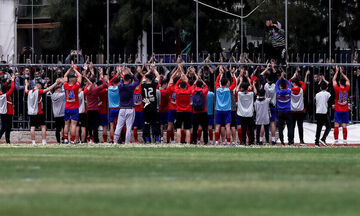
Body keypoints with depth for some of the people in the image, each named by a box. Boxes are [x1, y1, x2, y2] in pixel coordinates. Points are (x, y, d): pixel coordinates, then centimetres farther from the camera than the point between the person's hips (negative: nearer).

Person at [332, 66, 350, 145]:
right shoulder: (347, 89, -4)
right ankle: (345, 140, -1)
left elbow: (334, 80, 5)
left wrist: (337, 72, 13)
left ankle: (336, 140, -3)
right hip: (345, 110, 2)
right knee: (344, 126, 1)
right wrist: (342, 73, 20)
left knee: (336, 125, 0)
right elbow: (348, 81, 15)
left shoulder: (337, 89, -10)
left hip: (338, 110, -2)